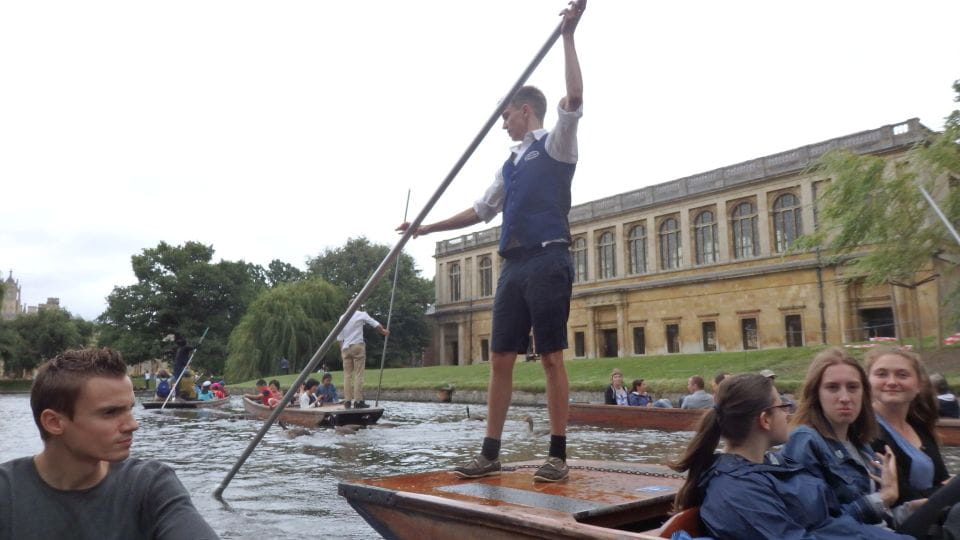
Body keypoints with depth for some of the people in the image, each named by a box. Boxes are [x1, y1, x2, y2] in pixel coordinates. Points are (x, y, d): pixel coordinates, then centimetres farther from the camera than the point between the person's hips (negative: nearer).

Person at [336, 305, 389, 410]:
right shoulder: (361, 315, -1)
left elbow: (339, 338, 11)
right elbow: (375, 324, 7)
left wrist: (342, 350, 17)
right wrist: (384, 331, 24)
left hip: (345, 348, 4)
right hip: (357, 346, -4)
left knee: (347, 375, 6)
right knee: (358, 374, -4)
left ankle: (347, 401, 3)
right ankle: (358, 401, -7)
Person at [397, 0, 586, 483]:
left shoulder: (556, 146, 3)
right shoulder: (511, 165, 24)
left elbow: (574, 100, -15)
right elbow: (481, 211, 29)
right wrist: (427, 228, 30)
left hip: (547, 261, -7)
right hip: (514, 266, 7)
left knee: (551, 358, -5)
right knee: (500, 359, 4)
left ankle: (557, 455, 3)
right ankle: (490, 453, 9)